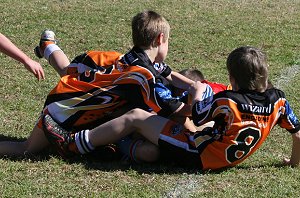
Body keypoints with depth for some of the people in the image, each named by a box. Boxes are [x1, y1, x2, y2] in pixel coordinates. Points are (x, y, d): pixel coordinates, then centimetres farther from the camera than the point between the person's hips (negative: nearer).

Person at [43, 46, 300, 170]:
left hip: (198, 155, -8)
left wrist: (198, 94, 10)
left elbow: (197, 117, -10)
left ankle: (72, 143, 7)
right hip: (227, 158, 8)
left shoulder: (226, 101, -26)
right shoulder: (277, 101, -13)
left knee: (136, 117, -2)